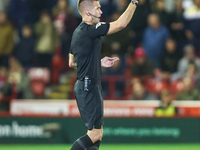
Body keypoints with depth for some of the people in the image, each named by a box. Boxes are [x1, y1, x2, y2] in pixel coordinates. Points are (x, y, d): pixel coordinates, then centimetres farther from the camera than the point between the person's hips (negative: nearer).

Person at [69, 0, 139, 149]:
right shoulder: (89, 30, -16)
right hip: (89, 88, -10)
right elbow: (121, 24, -20)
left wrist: (99, 62, 19)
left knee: (97, 133, 12)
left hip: (84, 86, 10)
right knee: (95, 134, -9)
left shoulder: (78, 32, 14)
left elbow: (72, 63, 23)